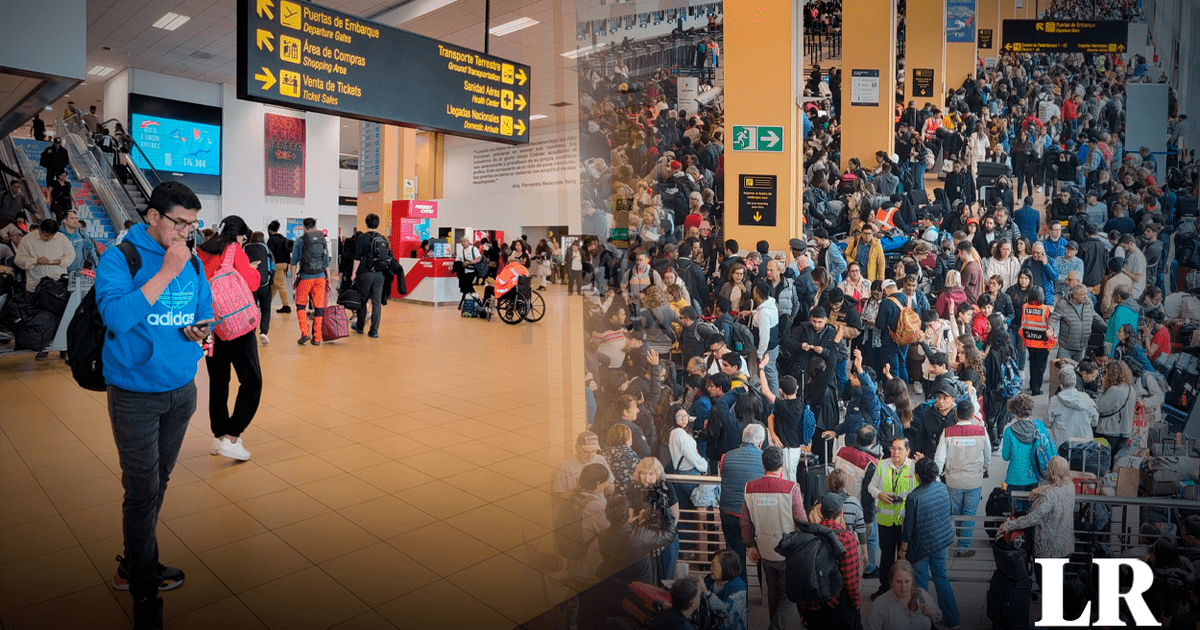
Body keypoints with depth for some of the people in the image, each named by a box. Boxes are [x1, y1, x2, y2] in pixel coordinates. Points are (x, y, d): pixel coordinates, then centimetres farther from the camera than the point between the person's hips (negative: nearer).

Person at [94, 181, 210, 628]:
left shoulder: (192, 264, 4)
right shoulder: (119, 259, -11)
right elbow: (117, 315, -25)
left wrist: (202, 329, -7)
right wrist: (166, 272, -26)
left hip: (182, 390, 5)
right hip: (136, 394, -5)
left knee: (158, 484, 17)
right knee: (143, 492, 0)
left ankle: (134, 565, 37)